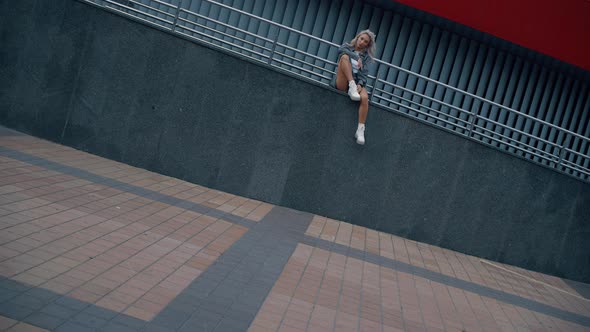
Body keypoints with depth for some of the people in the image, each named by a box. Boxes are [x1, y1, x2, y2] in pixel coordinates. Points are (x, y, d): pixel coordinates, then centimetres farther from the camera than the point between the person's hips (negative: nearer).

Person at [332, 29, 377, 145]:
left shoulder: (366, 56, 19)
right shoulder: (347, 46, 18)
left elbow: (364, 73, 4)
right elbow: (341, 50, -7)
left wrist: (360, 84, -15)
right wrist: (357, 57, -9)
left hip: (357, 82, 1)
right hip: (342, 82, -1)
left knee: (365, 97, -34)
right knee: (345, 56, -25)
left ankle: (360, 130, -32)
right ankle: (352, 87, -39)